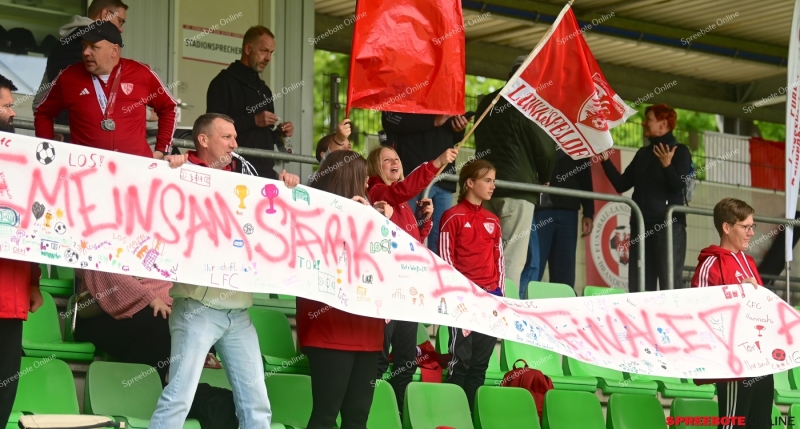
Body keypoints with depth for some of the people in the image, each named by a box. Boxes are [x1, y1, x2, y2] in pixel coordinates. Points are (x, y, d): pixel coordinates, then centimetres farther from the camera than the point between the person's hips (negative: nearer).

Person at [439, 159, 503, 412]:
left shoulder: (492, 221, 15)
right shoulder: (453, 217, -2)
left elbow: (499, 259, 17)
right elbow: (445, 258, -5)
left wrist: (500, 292, 8)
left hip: (491, 297, 5)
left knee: (480, 363, 5)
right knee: (461, 360, -7)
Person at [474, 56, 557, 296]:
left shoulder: (486, 104, 15)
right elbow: (544, 148, -2)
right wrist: (544, 179, 15)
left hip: (487, 187, 6)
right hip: (518, 188, -6)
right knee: (513, 261, -8)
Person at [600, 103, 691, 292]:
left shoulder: (679, 151, -1)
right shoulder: (643, 153, 18)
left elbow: (678, 186, -14)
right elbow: (621, 184, 15)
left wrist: (667, 165, -30)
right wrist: (606, 159, 6)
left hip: (669, 224, -7)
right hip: (641, 225, 7)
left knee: (670, 284, -11)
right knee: (638, 284, 4)